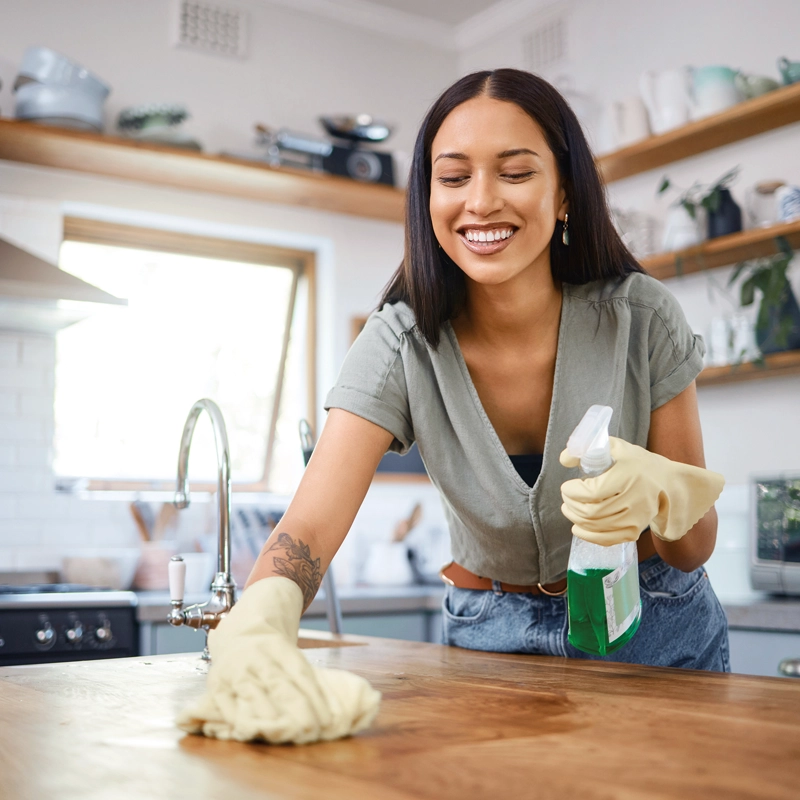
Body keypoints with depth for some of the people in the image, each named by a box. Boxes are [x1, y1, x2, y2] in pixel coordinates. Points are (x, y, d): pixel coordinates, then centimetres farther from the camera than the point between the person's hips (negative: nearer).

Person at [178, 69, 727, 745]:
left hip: (655, 633, 1)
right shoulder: (402, 342, -19)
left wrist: (657, 494, -36)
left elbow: (696, 547, -12)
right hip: (491, 633, 0)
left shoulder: (640, 318, -20)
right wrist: (255, 628, -54)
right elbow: (308, 528, -31)